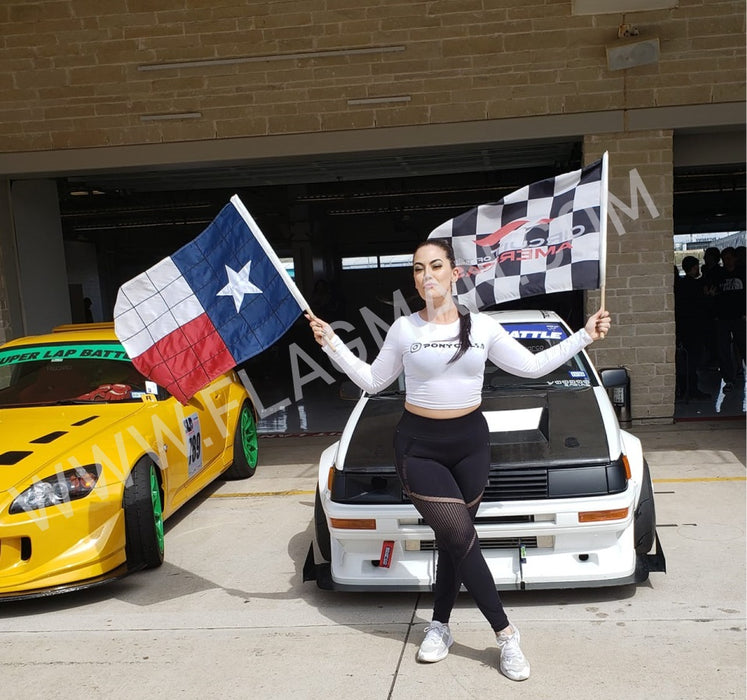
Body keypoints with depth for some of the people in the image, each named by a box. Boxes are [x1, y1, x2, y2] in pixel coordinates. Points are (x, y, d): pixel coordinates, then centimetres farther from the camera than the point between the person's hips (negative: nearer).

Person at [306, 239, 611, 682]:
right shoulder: (404, 330, -2)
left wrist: (585, 336, 1)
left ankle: (440, 625, 25)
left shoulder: (482, 327, 0)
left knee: (453, 541, 6)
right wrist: (332, 344, -1)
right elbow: (372, 381, 7)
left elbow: (532, 366, 6)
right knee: (461, 538, -9)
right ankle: (505, 633, 4)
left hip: (471, 443, 2)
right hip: (419, 446, -2)